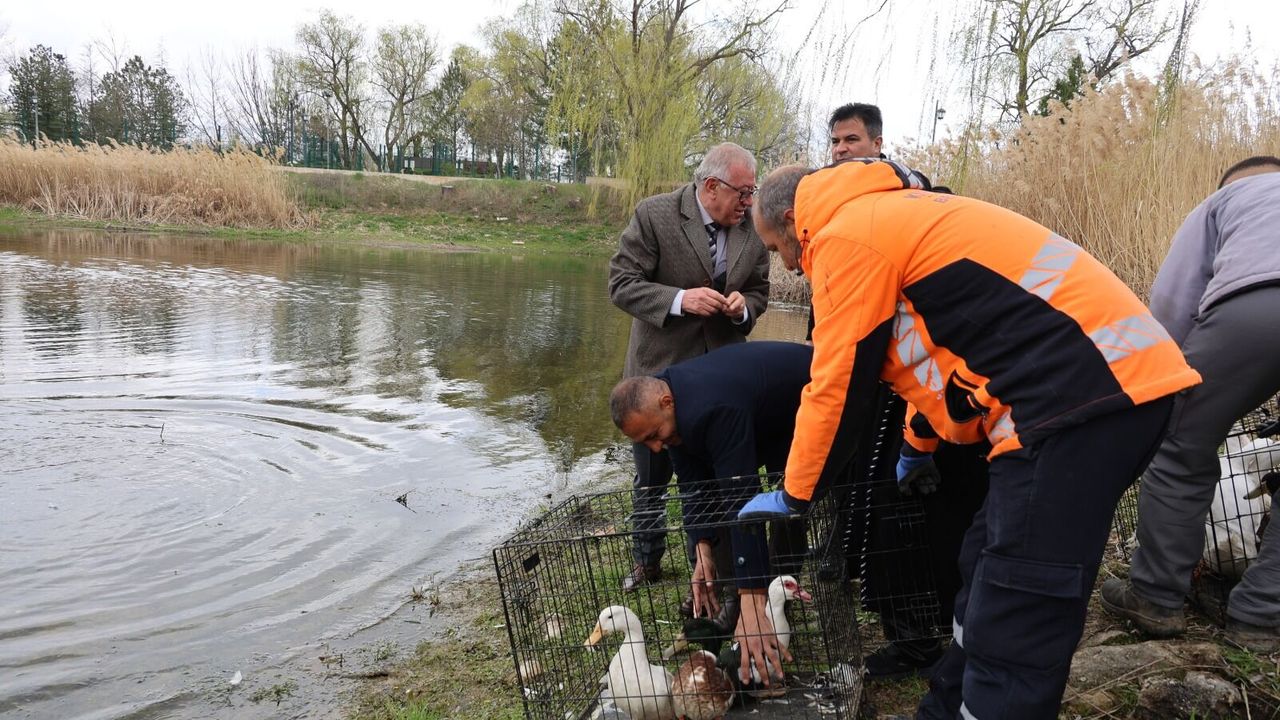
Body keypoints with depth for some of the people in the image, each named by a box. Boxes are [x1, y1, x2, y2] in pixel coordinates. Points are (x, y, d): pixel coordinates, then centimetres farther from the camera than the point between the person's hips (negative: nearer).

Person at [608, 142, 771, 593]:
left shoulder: (752, 226, -3)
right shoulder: (654, 215, -14)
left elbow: (758, 292, 10)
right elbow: (621, 284, -14)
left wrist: (743, 307, -14)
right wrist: (679, 299, -28)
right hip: (660, 369, -2)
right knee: (651, 478, 14)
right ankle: (646, 561, 35)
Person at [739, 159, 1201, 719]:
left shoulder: (845, 235, -6)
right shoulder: (888, 216, 24)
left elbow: (837, 386, -3)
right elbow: (939, 344, 36)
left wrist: (793, 495, 13)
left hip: (1082, 392, -10)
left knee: (1011, 633, -6)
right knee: (986, 571, 20)